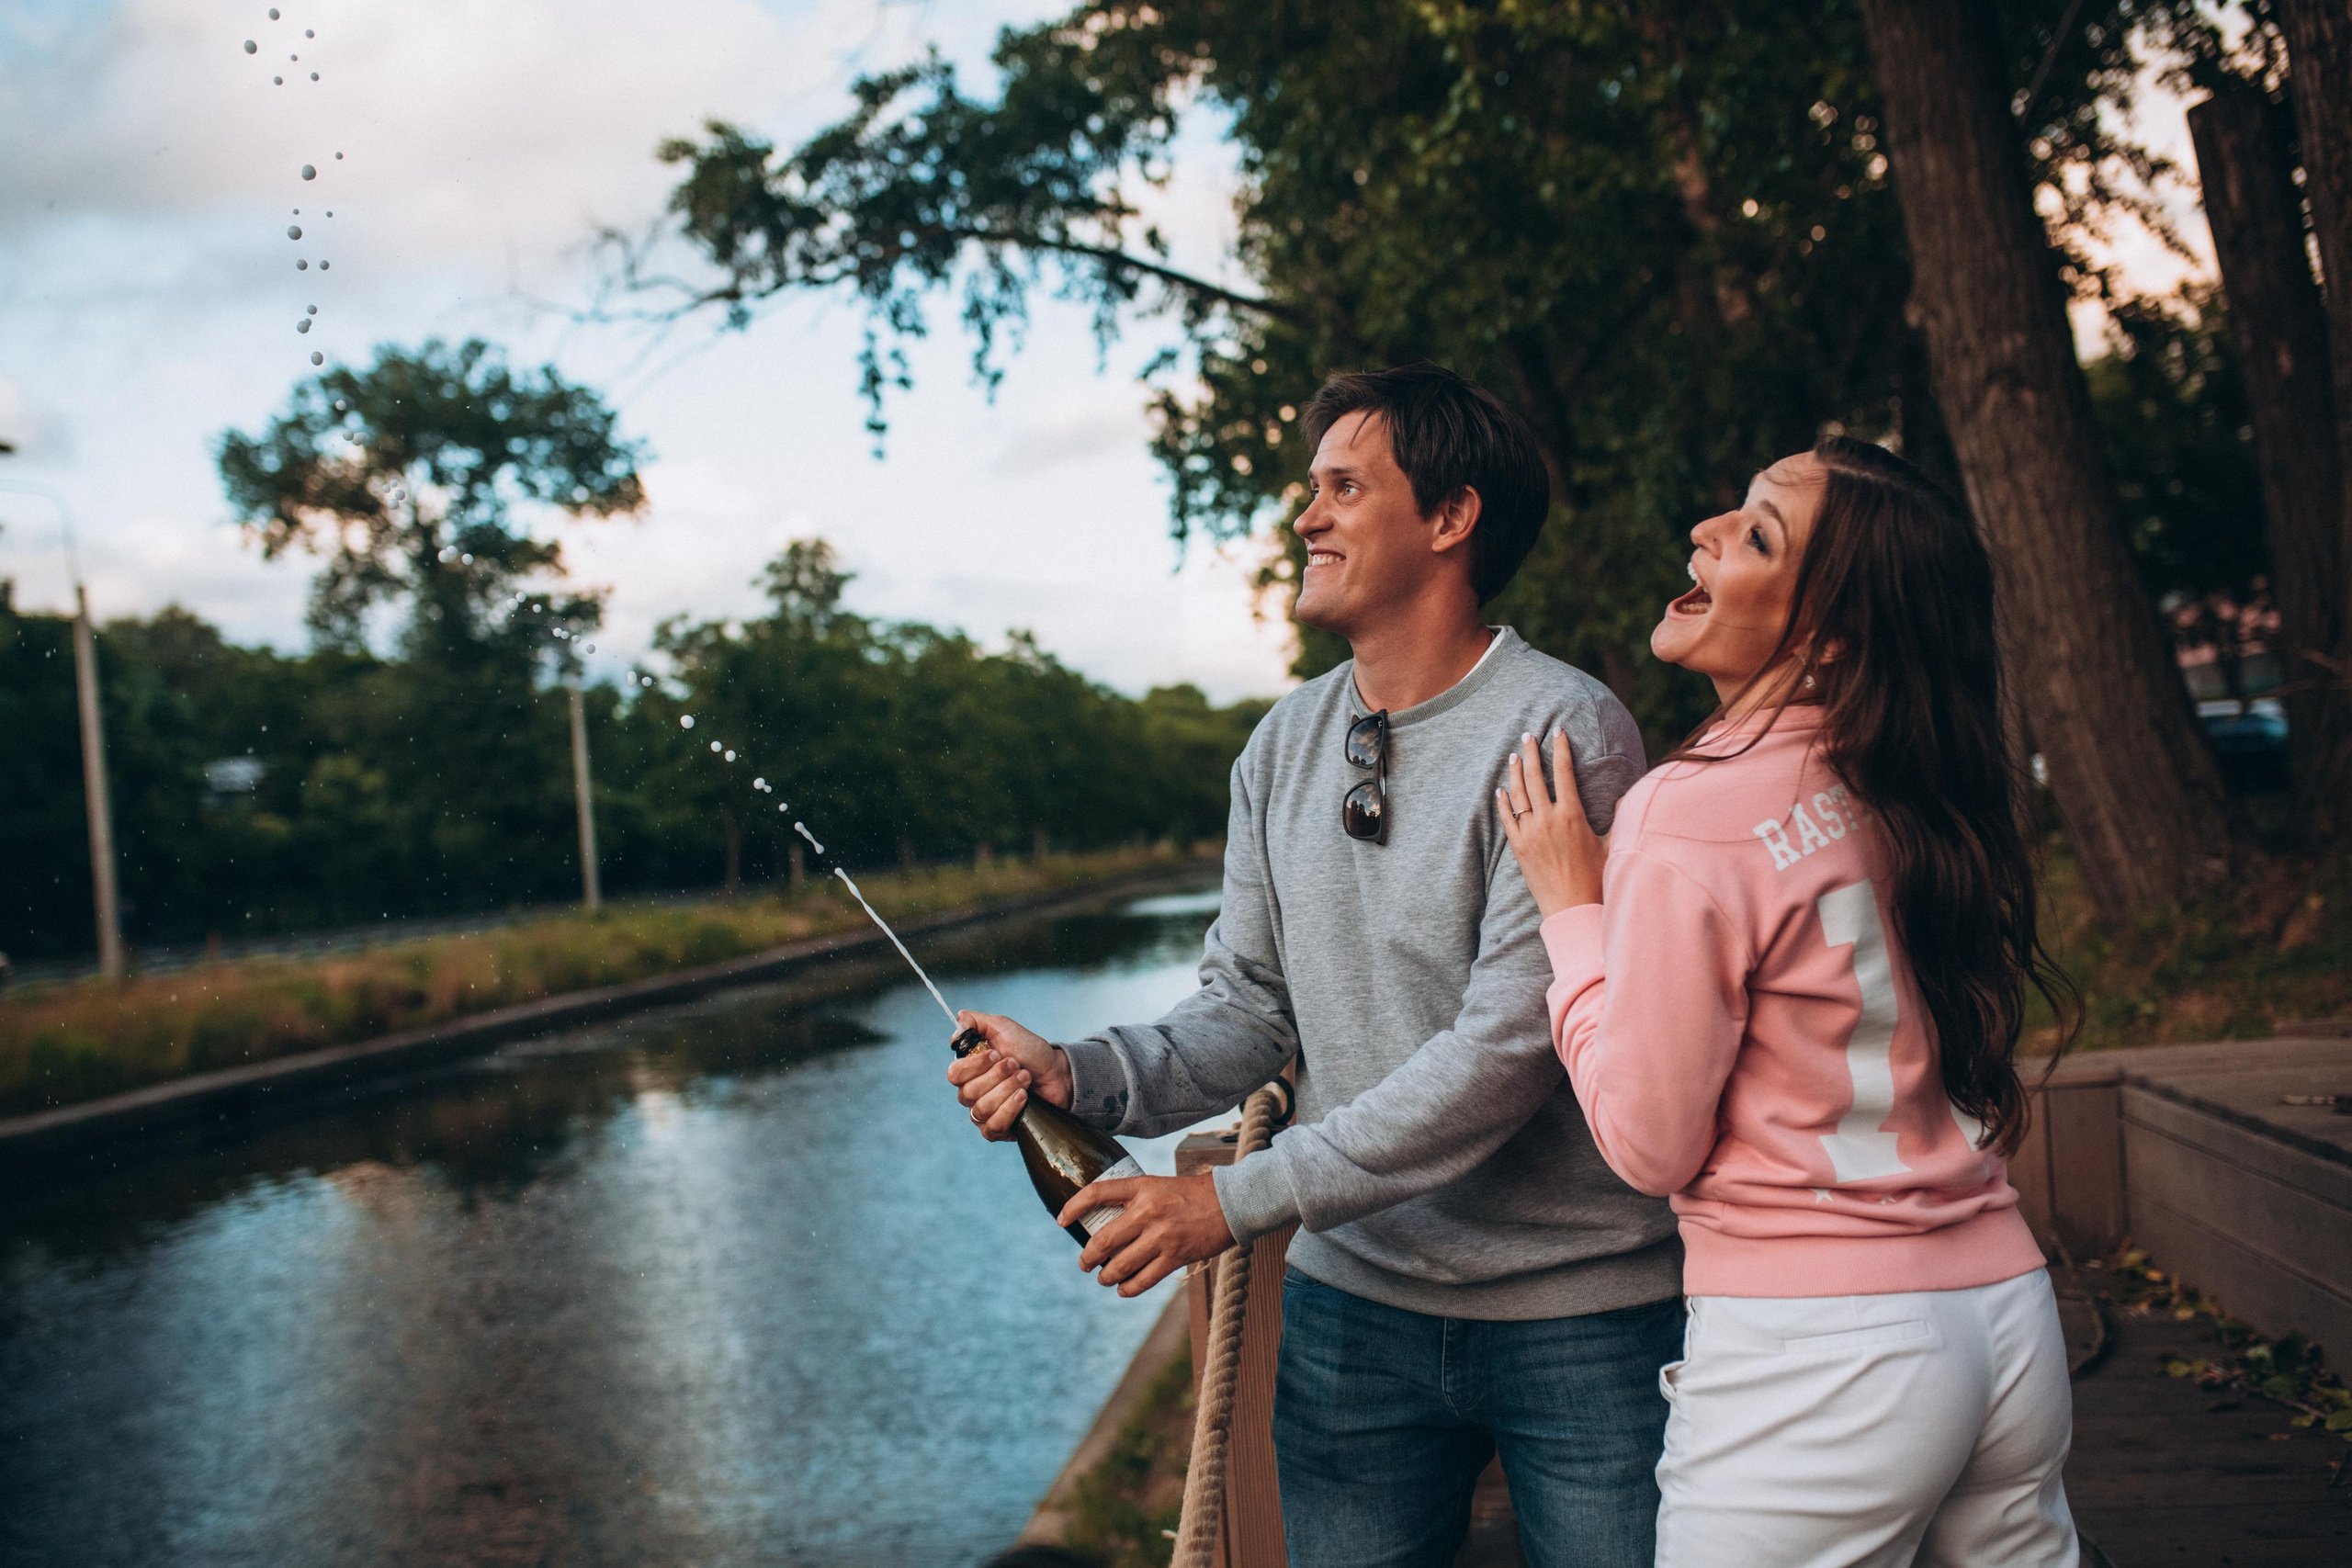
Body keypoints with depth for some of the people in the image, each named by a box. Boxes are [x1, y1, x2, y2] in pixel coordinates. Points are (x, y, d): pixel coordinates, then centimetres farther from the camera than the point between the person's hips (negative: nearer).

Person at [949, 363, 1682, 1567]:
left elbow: (1506, 1050, -21)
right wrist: (1080, 1078, -11)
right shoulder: (1284, 746, 8)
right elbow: (1247, 1011, 9)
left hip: (1580, 1313, -5)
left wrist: (1240, 1199, -21)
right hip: (1355, 1301, 6)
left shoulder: (1565, 733, -15)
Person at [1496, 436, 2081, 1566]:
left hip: (1815, 1359, -7)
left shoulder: (1694, 815, -16)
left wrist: (1571, 908, -3)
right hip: (2009, 1320, 7)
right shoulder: (1917, 794, 4)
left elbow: (1648, 1142, -11)